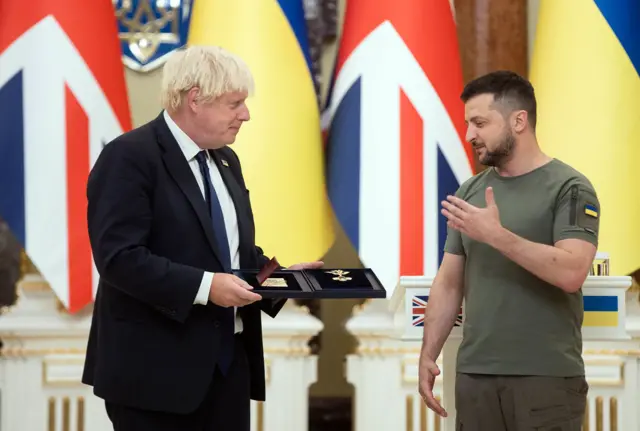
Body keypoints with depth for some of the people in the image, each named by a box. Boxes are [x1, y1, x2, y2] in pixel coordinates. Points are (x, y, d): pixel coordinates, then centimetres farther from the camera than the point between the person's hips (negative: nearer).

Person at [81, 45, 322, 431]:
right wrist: (204, 286, -26)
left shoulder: (225, 161, 15)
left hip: (228, 361, 8)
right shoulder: (129, 157, -12)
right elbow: (119, 257, -21)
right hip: (157, 365, -8)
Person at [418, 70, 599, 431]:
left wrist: (496, 234, -21)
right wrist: (428, 355, 7)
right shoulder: (469, 193, 13)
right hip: (474, 374, 6)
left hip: (546, 377, -6)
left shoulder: (569, 188, -6)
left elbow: (571, 272, -19)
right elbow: (449, 283, 15)